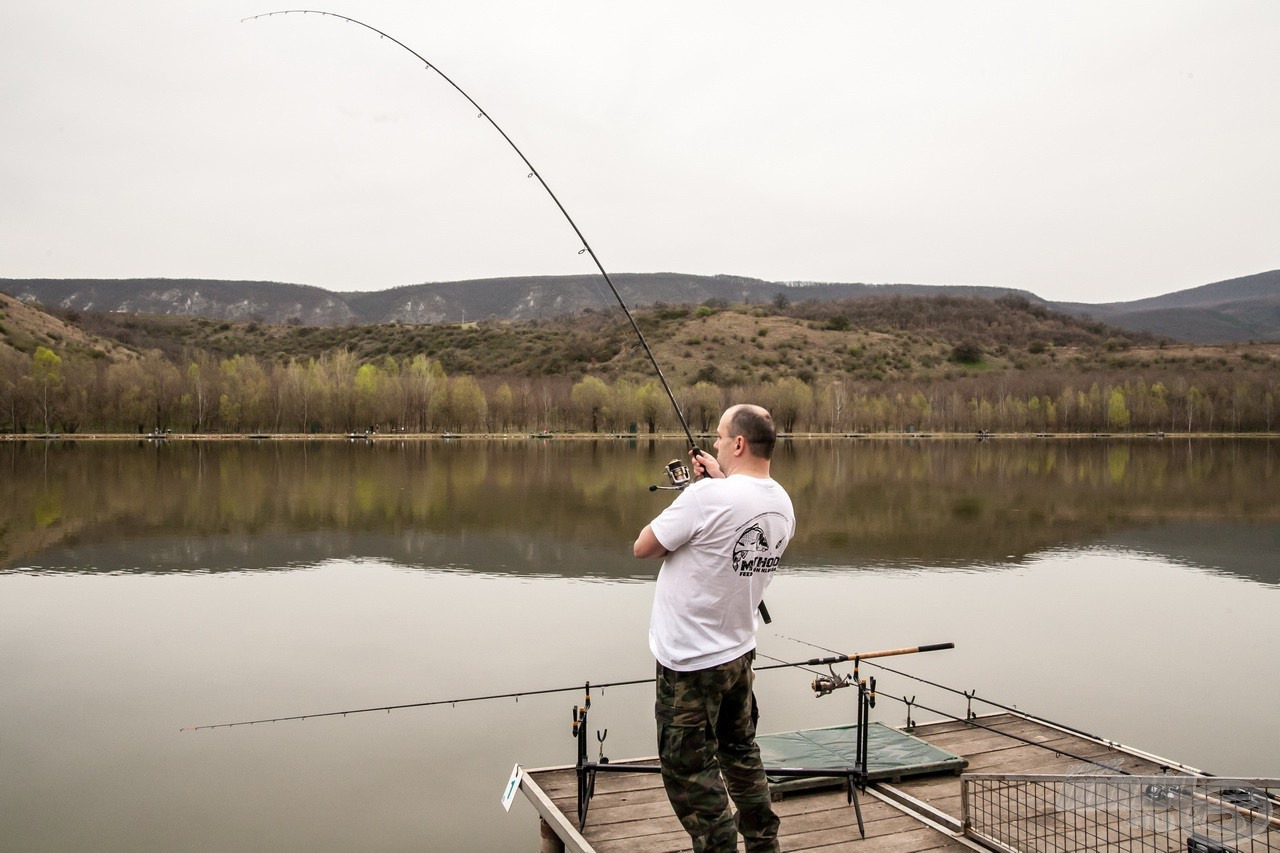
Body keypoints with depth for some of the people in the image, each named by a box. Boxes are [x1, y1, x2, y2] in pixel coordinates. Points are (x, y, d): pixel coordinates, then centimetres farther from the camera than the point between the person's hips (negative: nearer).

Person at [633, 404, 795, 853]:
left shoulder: (707, 496, -23)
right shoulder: (783, 504, 0)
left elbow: (643, 548, -12)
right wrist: (721, 479, 11)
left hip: (691, 663, -8)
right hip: (739, 653, 8)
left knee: (690, 772, 4)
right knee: (741, 753, 23)